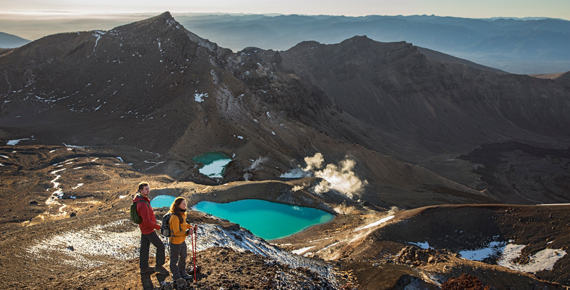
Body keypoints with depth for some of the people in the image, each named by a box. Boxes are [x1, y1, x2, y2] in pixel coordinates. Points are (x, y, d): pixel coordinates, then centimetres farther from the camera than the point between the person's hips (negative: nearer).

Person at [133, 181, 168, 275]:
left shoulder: (138, 198, 2)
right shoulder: (143, 204, -30)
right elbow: (147, 221, -31)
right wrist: (159, 227, -20)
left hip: (144, 228, 10)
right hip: (148, 229, -10)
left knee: (145, 247, 18)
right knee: (160, 246, -3)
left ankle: (144, 268, 29)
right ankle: (159, 266, 9)